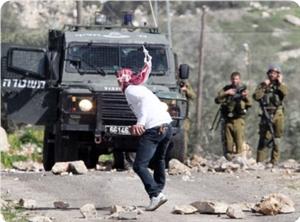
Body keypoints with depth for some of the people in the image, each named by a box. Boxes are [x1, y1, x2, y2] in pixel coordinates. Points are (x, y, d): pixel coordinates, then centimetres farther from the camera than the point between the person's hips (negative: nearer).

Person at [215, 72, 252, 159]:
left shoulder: (243, 89, 8)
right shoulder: (226, 89, 8)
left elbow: (249, 104, 2)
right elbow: (217, 100, -4)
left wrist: (246, 97, -16)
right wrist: (226, 93, -16)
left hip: (238, 120, -1)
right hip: (227, 120, 2)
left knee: (239, 142, -9)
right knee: (228, 142, 5)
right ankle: (228, 159, 12)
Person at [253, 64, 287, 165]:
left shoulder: (281, 85, 12)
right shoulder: (263, 85, 10)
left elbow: (284, 93, -12)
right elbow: (256, 96, -7)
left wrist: (280, 83, -7)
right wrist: (264, 86, -7)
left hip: (278, 115, 1)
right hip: (267, 114, -1)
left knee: (277, 138, 3)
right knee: (264, 138, -9)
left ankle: (274, 162, 9)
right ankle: (260, 162, -11)